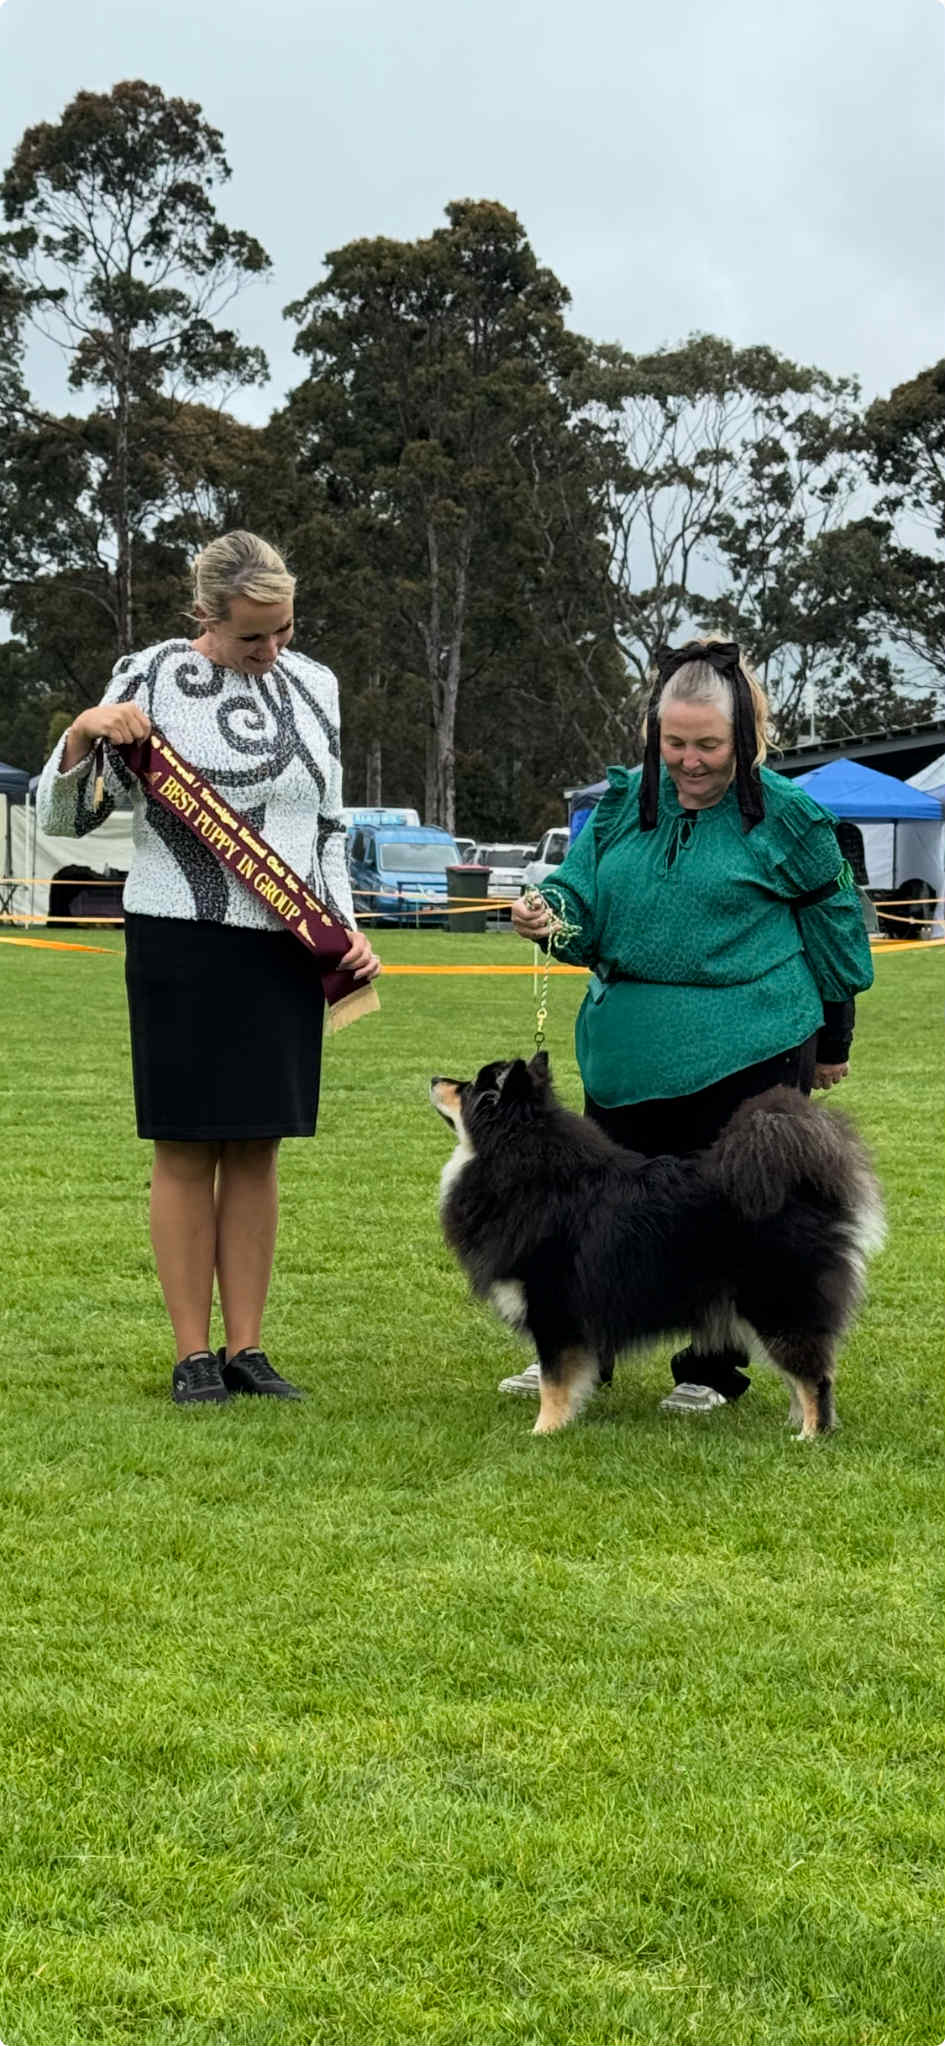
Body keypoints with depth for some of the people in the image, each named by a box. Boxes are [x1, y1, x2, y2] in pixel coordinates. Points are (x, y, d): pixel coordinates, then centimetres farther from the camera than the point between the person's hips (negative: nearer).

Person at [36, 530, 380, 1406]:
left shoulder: (313, 685, 10)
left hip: (287, 947, 4)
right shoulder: (151, 677, -4)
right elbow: (61, 815, -1)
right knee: (187, 1148, 1)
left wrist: (347, 928, 7)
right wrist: (83, 733, -19)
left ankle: (245, 1347, 14)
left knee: (256, 1150, 7)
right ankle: (193, 1355, 8)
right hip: (181, 940, -4)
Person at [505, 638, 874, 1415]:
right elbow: (582, 893, 10)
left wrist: (832, 1039, 9)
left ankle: (712, 1369, 20)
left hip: (748, 1052, -4)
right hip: (630, 1047, 4)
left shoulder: (783, 814, -4)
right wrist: (549, 911, -15)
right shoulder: (626, 803, 7)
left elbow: (833, 920, 5)